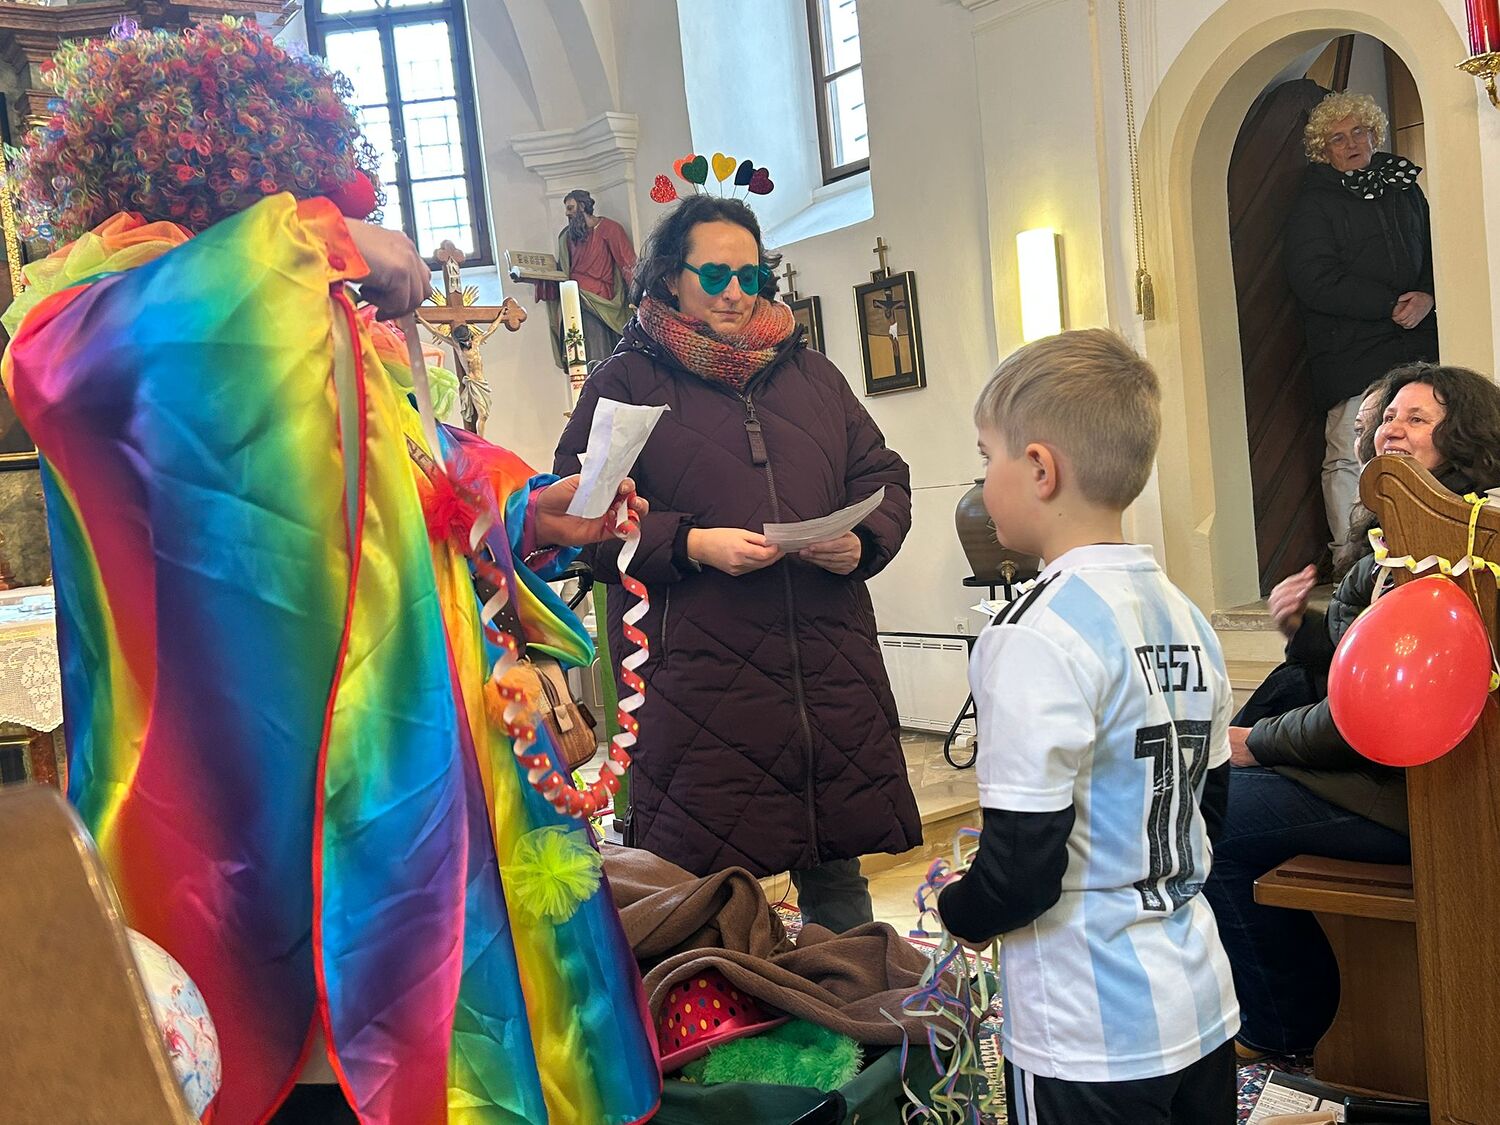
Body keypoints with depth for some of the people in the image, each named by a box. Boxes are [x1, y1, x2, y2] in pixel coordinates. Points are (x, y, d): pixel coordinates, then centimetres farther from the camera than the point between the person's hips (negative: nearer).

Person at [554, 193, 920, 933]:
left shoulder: (810, 374, 18)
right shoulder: (624, 383, 4)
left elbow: (884, 478, 19)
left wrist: (863, 542, -3)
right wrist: (693, 545, -16)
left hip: (832, 673, 4)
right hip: (698, 686, -4)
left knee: (837, 874, 14)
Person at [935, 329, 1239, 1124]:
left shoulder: (1039, 636, -22)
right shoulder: (1186, 618, 2)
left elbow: (1021, 870, -22)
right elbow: (1206, 811, 11)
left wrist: (959, 912, -3)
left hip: (1089, 1041, -7)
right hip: (1203, 1004, 7)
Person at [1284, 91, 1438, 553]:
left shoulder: (1404, 186, 17)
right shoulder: (1312, 205, 1)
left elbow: (1434, 254, 19)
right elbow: (1315, 281, -10)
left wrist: (1426, 297, -4)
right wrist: (1392, 305, -13)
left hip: (1415, 343, 5)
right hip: (1350, 354, -5)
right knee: (1349, 458, -8)